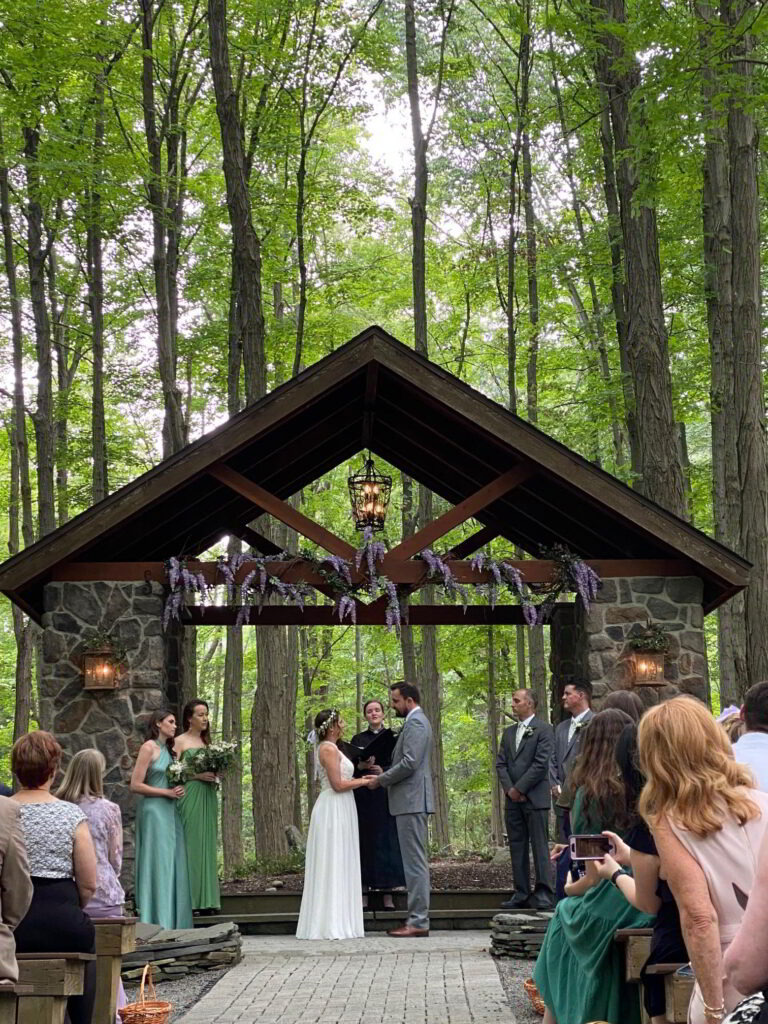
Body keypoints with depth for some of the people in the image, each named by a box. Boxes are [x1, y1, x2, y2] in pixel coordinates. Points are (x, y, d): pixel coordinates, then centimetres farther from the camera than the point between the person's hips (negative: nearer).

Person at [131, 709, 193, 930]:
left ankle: (172, 922, 9)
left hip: (170, 811, 8)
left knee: (173, 865, 5)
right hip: (154, 810, -8)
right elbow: (135, 785, -12)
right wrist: (167, 792, -12)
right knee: (157, 862, -8)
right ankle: (155, 921, -4)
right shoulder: (148, 748, -7)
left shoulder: (168, 749, 16)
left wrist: (178, 789, 6)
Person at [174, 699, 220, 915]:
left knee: (207, 844, 4)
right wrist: (196, 775, -15)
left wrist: (215, 775, 3)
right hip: (190, 796, -6)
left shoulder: (206, 741, 17)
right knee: (191, 843, -8)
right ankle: (190, 900, -7)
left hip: (208, 797, 6)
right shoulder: (180, 741, -2)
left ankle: (206, 900, 7)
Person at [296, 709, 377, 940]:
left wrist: (360, 779, 15)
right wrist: (364, 782, -6)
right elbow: (338, 784, -18)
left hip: (336, 811, 10)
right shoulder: (329, 749, -14)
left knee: (335, 867, 10)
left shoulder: (326, 748, 16)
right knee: (333, 866, -8)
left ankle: (334, 923, 13)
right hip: (334, 810, -10)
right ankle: (332, 924, -6)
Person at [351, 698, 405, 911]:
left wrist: (381, 770, -13)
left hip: (386, 796, -1)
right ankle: (364, 895, 1)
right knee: (365, 841, -1)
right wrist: (361, 766, -12)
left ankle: (388, 896, 0)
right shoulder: (358, 739, 11)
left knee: (387, 841, -3)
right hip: (363, 797, 1)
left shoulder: (392, 736, 7)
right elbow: (349, 768, 8)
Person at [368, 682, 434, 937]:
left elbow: (410, 763, -21)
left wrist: (381, 779, -10)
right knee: (416, 862, 11)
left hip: (411, 801, -11)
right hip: (412, 801, 11)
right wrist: (385, 774, 11)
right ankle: (417, 918, 15)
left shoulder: (415, 723, -12)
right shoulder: (416, 721, 20)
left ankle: (418, 922, -7)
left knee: (415, 862, -9)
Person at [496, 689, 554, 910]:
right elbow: (501, 764, 12)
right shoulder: (508, 733, 18)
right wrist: (509, 789, -4)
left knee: (540, 847, -6)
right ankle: (521, 894, 12)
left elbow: (541, 763, -12)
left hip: (535, 798, -6)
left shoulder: (543, 729, -3)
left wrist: (519, 788, -12)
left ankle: (543, 894, -5)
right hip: (513, 800, 6)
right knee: (517, 848, 7)